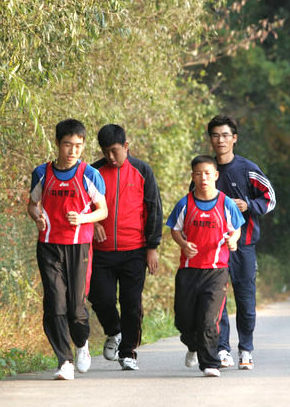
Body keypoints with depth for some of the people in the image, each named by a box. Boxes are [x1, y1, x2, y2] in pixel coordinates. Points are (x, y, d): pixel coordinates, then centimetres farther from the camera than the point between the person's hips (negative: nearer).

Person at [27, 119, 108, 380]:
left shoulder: (90, 175, 0)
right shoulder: (42, 173, 6)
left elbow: (103, 211, 5)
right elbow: (33, 203, 18)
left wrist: (83, 218, -14)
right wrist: (37, 217, -4)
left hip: (79, 246, -2)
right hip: (49, 247, 2)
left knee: (76, 306, -2)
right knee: (55, 304, -8)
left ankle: (82, 345, 29)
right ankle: (65, 361, -3)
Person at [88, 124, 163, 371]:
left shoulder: (142, 171, 3)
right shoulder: (94, 172, 5)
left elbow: (154, 209, 4)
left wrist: (152, 247, 0)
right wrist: (92, 222, -5)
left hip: (134, 251, -1)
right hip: (102, 250, 1)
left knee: (132, 304, -1)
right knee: (101, 299, -5)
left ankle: (128, 352, 12)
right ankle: (114, 333, 25)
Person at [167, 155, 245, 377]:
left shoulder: (226, 204, 1)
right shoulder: (185, 204, 2)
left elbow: (236, 230, 12)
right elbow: (175, 229, 11)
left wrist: (232, 241, -11)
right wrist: (183, 244, -9)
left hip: (216, 269, -2)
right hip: (189, 268, 2)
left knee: (209, 319, -13)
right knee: (184, 318, 8)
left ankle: (210, 363, -4)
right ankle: (193, 346, 40)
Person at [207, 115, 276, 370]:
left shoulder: (248, 169, 0)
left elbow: (270, 199, 3)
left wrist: (248, 205, -13)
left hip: (243, 243, -2)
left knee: (245, 297, 2)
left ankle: (246, 350, 14)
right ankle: (222, 349, -3)